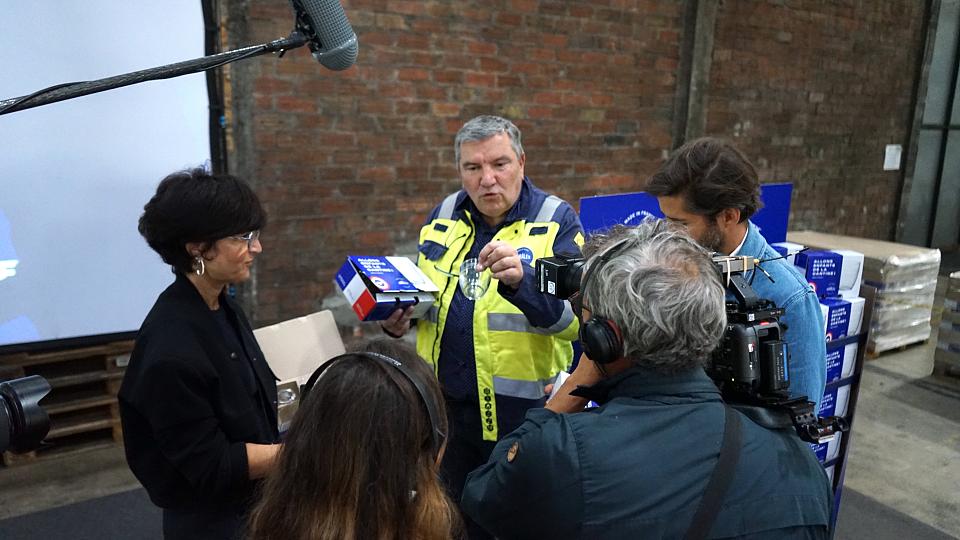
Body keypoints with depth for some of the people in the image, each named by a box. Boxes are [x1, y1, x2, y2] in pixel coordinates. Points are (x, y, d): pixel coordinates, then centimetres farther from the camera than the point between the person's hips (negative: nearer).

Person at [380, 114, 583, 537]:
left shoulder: (557, 221, -9)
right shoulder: (444, 215, 5)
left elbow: (575, 317, -19)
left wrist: (521, 280, -36)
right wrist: (401, 316, -3)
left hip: (522, 410, -4)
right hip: (445, 404, 5)